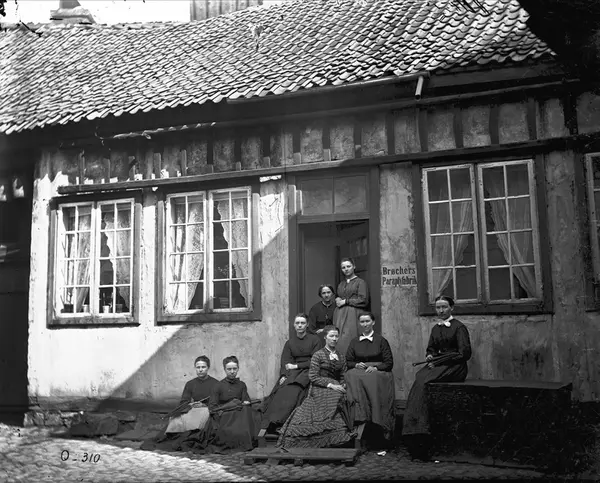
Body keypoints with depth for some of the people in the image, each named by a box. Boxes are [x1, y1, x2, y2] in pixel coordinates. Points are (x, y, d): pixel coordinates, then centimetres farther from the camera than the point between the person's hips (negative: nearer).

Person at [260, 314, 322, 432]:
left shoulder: (315, 340, 7)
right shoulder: (289, 342, 18)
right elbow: (285, 362, 5)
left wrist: (296, 366, -6)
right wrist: (283, 376, -14)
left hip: (308, 371, -3)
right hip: (292, 373, 3)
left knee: (293, 390, -32)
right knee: (282, 390, -27)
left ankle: (276, 421, -43)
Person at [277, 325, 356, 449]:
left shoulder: (341, 357, 19)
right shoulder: (318, 355, 3)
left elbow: (343, 377, 18)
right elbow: (313, 377, -4)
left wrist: (342, 386, -4)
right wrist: (330, 385, -13)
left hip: (336, 389, 5)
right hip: (319, 390, -5)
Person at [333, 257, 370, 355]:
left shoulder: (360, 282, 1)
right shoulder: (341, 284, 19)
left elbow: (363, 301, -8)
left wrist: (345, 301, -6)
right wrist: (337, 300, 5)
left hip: (353, 315, -5)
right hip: (340, 316, 6)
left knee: (348, 341, -14)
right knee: (339, 341, -4)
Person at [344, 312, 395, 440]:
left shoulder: (381, 341, 10)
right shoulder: (354, 342, 20)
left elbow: (389, 363, 3)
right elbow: (348, 362, 15)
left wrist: (375, 368, -13)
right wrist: (356, 365, -6)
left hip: (378, 372, -2)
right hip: (358, 371, 2)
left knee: (373, 380, -37)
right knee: (353, 377, -33)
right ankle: (360, 415, -40)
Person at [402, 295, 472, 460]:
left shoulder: (459, 327, -1)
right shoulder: (435, 328, 20)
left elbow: (464, 353, -8)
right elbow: (430, 349, 24)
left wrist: (437, 360, -12)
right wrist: (429, 357, -2)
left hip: (455, 368, -6)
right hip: (437, 366, 6)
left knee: (423, 381, -29)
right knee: (420, 377, -26)